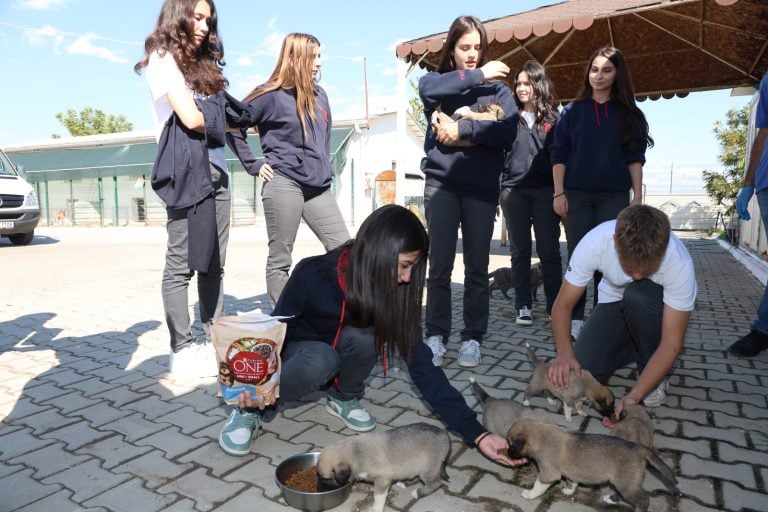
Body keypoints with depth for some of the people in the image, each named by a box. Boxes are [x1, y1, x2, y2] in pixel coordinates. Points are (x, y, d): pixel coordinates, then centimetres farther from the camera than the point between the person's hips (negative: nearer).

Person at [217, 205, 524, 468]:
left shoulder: (393, 292, -22)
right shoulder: (311, 275, -30)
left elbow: (420, 364, -23)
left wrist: (476, 434, -28)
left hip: (339, 361, 3)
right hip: (297, 352, -2)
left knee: (363, 336, -32)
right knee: (322, 360, -37)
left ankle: (344, 398, -1)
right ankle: (251, 408, -9)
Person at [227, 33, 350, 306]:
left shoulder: (319, 95, 14)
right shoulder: (271, 95, -3)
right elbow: (232, 126, 0)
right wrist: (254, 165, -3)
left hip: (318, 187, 6)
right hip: (284, 184, -6)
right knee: (279, 259, 2)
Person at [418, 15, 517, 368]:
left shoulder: (497, 89, 10)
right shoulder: (437, 79, 11)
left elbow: (507, 132, -7)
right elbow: (429, 90, -16)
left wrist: (462, 129, -13)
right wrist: (477, 76, -12)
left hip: (482, 186, 1)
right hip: (441, 183, 0)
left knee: (477, 266, 4)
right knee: (440, 264, -1)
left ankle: (472, 337, 15)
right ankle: (436, 335, 12)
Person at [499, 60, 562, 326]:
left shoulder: (553, 118, 9)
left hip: (545, 190, -1)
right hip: (513, 189, 1)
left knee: (549, 251, 1)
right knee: (519, 251, 4)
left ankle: (555, 306, 10)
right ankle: (523, 307, 10)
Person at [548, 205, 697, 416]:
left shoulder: (679, 263, -35)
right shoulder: (595, 242, -33)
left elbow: (672, 343, -32)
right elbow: (563, 304, -23)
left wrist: (634, 396, -42)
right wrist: (565, 352, -40)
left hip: (658, 309, -1)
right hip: (614, 302, 2)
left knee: (638, 295, -37)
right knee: (583, 372, -19)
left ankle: (653, 371, -10)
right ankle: (639, 348, 13)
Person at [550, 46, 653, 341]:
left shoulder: (628, 113, 8)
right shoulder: (573, 111, 6)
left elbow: (635, 158, 5)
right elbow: (558, 154, 2)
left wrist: (638, 196, -1)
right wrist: (558, 193, -6)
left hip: (615, 196, 1)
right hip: (577, 194, -1)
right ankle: (575, 318, 8)